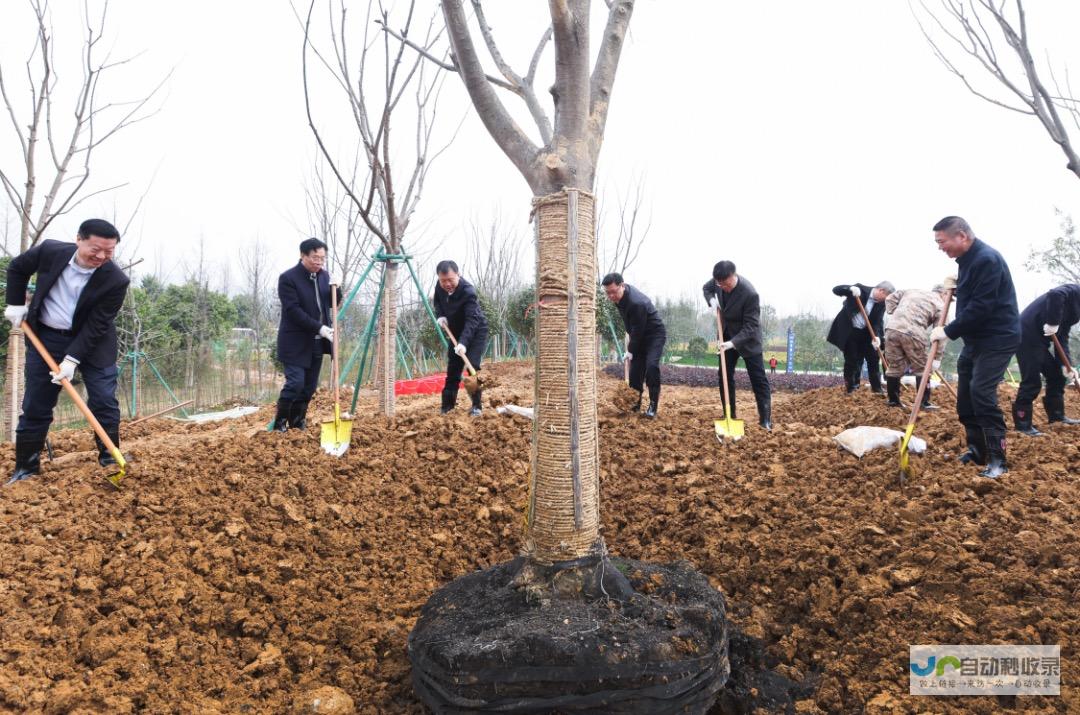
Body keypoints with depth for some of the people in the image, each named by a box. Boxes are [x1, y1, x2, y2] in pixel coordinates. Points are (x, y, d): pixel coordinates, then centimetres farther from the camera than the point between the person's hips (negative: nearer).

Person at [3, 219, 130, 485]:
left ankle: (110, 459, 7)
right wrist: (15, 304, 4)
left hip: (92, 342, -2)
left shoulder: (116, 281, -21)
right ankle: (25, 469, 16)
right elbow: (17, 268, 9)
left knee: (104, 402, -6)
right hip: (45, 338, 2)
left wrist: (72, 359, -24)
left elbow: (96, 326, -20)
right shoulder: (50, 251, -14)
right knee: (35, 406, 6)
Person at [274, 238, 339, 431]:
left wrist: (336, 290, -6)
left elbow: (331, 303, 15)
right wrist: (319, 327, -24)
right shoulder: (288, 278, -12)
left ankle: (297, 423, 20)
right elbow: (293, 311, -19)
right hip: (296, 342, -6)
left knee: (310, 386, 8)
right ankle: (279, 423, 7)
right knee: (295, 383, -11)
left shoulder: (323, 275, 8)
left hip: (317, 341, 6)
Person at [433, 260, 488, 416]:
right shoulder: (439, 287, -11)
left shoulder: (468, 291, -32)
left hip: (476, 331, -6)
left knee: (472, 367, -19)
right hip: (456, 332, 6)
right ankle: (447, 406, 13)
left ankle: (476, 406, -12)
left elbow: (472, 320, -41)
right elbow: (437, 302, 11)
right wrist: (440, 315, -11)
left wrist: (463, 342, -52)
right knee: (453, 369, 6)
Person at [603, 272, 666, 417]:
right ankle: (635, 403, 14)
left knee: (651, 366, -24)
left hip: (655, 334, -8)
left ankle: (653, 405, -14)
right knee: (635, 369, 3)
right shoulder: (620, 295, -8)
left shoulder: (637, 303, -34)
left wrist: (631, 350, -15)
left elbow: (638, 330, -25)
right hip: (639, 336, 8)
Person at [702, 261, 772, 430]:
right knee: (724, 377, 7)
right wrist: (712, 300, -13)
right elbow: (706, 288, 9)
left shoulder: (750, 294, -33)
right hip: (726, 336, 6)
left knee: (758, 379, -4)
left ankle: (765, 420, -2)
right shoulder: (719, 281, -15)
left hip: (747, 339, -6)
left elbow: (751, 325, -30)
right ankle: (729, 417, 17)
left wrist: (733, 342, -41)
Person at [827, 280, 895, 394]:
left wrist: (876, 336, -28)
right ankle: (851, 388, 7)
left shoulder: (881, 304, -3)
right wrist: (850, 289, -38)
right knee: (852, 361, -2)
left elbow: (878, 321, -10)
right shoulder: (860, 289, -14)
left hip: (866, 333, 4)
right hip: (849, 331, -4)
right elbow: (836, 290, -19)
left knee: (873, 359, 4)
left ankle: (877, 388, 15)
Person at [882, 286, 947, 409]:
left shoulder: (913, 291, 27)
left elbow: (891, 298, 24)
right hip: (913, 334, -5)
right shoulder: (940, 306, 12)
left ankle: (893, 400, 19)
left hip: (892, 329, 5)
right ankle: (924, 402, 9)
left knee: (894, 367, 13)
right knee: (921, 369, 8)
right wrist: (937, 358, 11)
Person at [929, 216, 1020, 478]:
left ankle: (997, 459, -9)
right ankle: (977, 450, 23)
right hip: (975, 339, 10)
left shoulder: (986, 259, -21)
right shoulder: (967, 259, 11)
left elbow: (981, 307, -25)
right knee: (965, 395, 11)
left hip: (997, 340, -10)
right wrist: (955, 285, 5)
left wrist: (949, 331, -19)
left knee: (981, 393, -16)